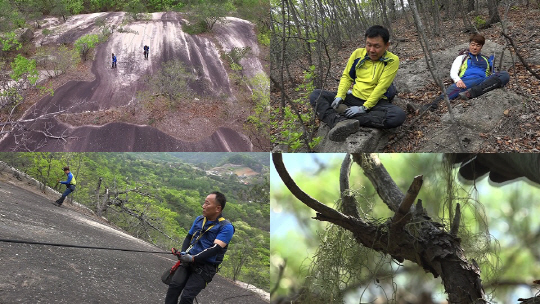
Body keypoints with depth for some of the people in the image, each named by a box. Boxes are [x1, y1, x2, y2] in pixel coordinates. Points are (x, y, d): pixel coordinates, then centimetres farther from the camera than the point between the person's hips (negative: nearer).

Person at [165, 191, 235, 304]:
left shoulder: (226, 227, -9)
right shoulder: (199, 219, 11)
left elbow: (216, 248, -19)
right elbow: (189, 237, 18)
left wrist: (193, 258, -24)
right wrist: (183, 253, -3)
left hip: (206, 268, -5)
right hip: (189, 262, 5)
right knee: (174, 286, -19)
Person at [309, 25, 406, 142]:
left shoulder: (392, 61, -8)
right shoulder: (358, 54, 2)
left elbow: (381, 87, -16)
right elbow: (346, 77, 9)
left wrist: (364, 108, -23)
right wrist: (340, 97, -9)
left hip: (375, 102, -3)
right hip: (354, 98, 4)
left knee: (399, 115, -36)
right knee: (315, 95, -12)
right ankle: (339, 122, -41)